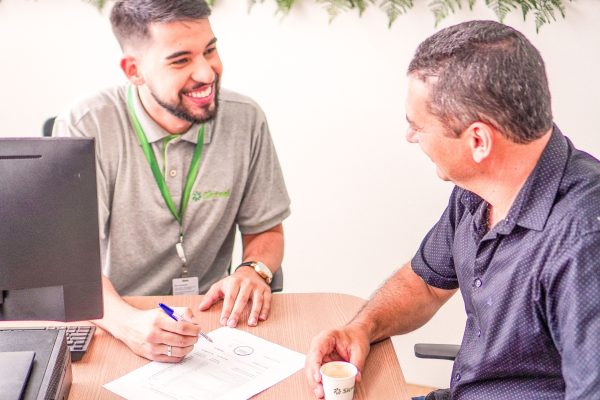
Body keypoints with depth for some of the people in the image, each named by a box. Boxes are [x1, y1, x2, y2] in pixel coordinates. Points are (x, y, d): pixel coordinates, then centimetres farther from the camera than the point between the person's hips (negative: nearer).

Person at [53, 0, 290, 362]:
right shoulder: (83, 128, -11)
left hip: (212, 324, 1)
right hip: (116, 329, -1)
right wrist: (128, 323, -35)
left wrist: (254, 270, -14)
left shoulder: (245, 120, -2)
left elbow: (265, 231, 9)